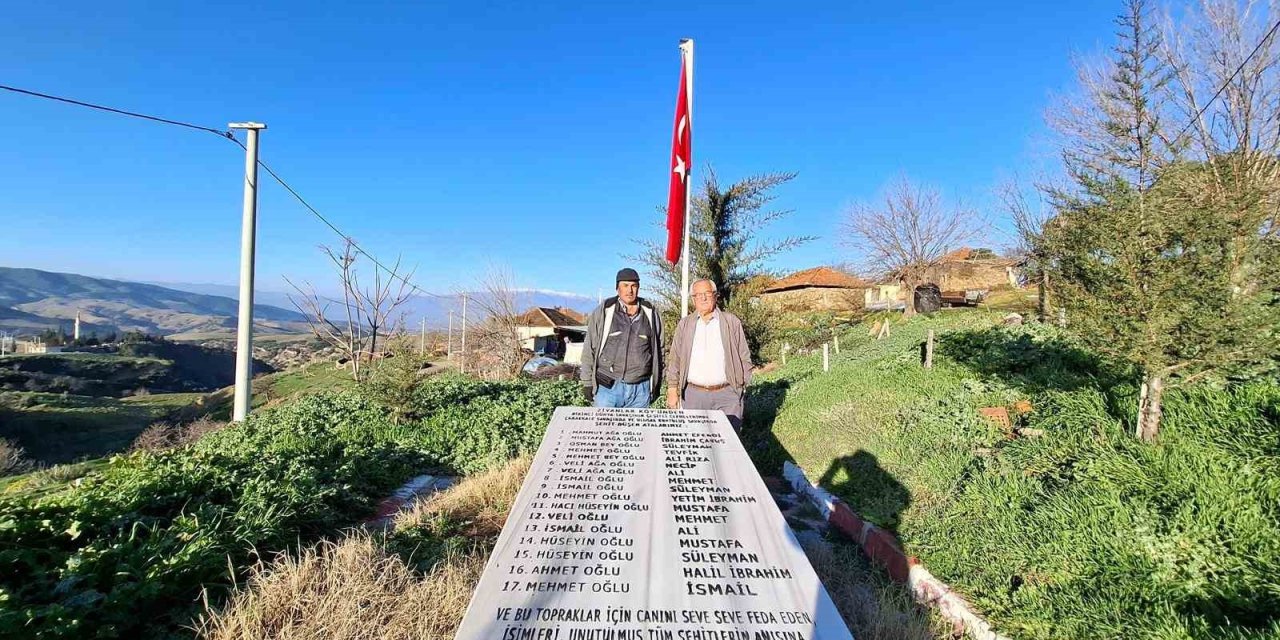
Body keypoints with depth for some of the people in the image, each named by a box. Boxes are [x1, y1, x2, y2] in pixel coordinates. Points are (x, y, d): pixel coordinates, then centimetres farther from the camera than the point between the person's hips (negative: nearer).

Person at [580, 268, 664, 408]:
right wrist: (587, 383, 1)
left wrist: (656, 384, 13)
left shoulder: (651, 313, 6)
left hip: (641, 390, 2)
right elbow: (589, 349, 2)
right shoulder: (603, 312, 0)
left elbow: (658, 349, 13)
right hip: (607, 387, -2)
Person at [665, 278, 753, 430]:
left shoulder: (732, 322, 4)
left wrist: (741, 387, 2)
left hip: (727, 394, -1)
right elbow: (675, 360, 8)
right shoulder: (684, 325, 8)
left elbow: (744, 358, 7)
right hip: (693, 394, 1)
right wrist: (672, 391, 3)